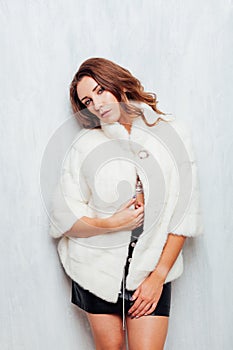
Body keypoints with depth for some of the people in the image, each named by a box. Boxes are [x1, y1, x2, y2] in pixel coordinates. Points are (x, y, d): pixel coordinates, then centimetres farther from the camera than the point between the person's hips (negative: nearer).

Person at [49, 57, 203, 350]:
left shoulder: (172, 133, -2)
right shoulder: (84, 145, -2)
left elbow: (185, 214, -3)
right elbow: (63, 217, -4)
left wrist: (159, 275, -6)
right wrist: (112, 223, -19)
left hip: (152, 270, 0)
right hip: (97, 268, 1)